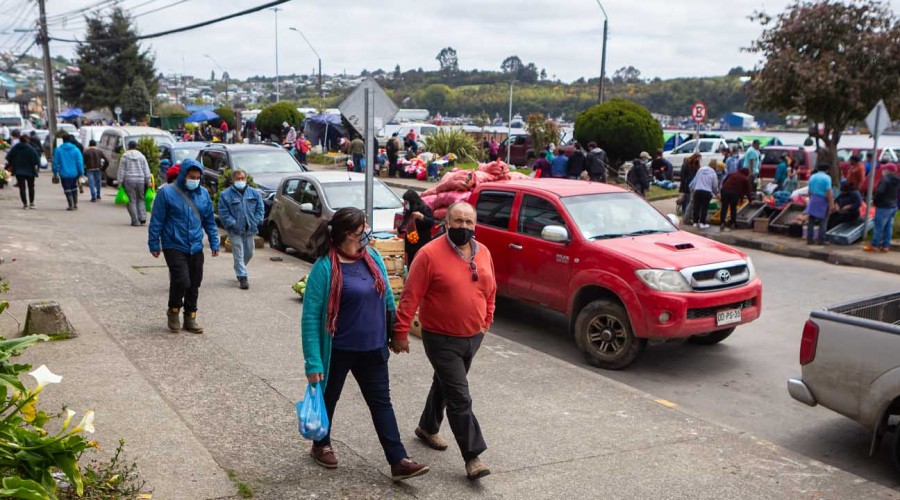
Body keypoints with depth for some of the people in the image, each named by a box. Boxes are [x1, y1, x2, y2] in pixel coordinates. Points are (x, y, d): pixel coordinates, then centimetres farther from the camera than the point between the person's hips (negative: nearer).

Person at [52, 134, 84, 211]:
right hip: (74, 173, 2)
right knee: (74, 189, 18)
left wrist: (55, 172, 7)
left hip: (64, 174, -2)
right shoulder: (76, 150, -3)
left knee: (67, 190, 3)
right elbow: (80, 162, -6)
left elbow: (55, 162, -2)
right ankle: (75, 205, 20)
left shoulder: (58, 150, -4)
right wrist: (81, 172, -2)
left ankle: (71, 205, -4)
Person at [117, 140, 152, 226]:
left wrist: (120, 182, 2)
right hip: (140, 180, 2)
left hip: (129, 180, -2)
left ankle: (135, 221, -2)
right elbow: (146, 170, 4)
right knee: (140, 199, 14)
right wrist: (148, 181, 7)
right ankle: (142, 217, -1)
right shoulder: (141, 156, 6)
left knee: (132, 201, 1)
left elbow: (121, 170, -1)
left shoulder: (125, 156, 0)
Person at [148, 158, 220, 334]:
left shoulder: (203, 194, 6)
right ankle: (173, 311, 12)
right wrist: (154, 245, -4)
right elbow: (156, 221, -4)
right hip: (174, 246, -5)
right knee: (181, 281, -14)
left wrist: (214, 243, 10)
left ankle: (190, 318, 22)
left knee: (194, 284, 8)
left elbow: (210, 221, 14)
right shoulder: (167, 192, -7)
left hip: (196, 248, 5)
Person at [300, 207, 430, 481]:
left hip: (372, 349, 5)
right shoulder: (325, 267, -19)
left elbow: (387, 296, 12)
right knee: (328, 398, 16)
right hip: (338, 351, -5)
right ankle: (321, 446, 40)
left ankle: (398, 461, 9)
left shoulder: (373, 257, -1)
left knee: (381, 402, 6)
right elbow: (310, 317, -18)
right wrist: (313, 362, -20)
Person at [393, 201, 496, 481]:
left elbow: (490, 291, 16)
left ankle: (428, 428, 44)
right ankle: (473, 456, 0)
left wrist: (486, 321, 17)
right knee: (460, 398, -7)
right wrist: (401, 332, -15)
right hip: (442, 340, -6)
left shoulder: (483, 253, 2)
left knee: (444, 385, 23)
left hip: (473, 337, 7)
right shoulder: (430, 254, -17)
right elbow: (411, 297, -16)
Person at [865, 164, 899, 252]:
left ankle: (874, 246, 2)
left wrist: (873, 199, -9)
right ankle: (885, 246, 15)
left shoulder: (886, 179, -16)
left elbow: (879, 191, -24)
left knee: (878, 227, -3)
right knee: (888, 227, 11)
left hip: (884, 206, -9)